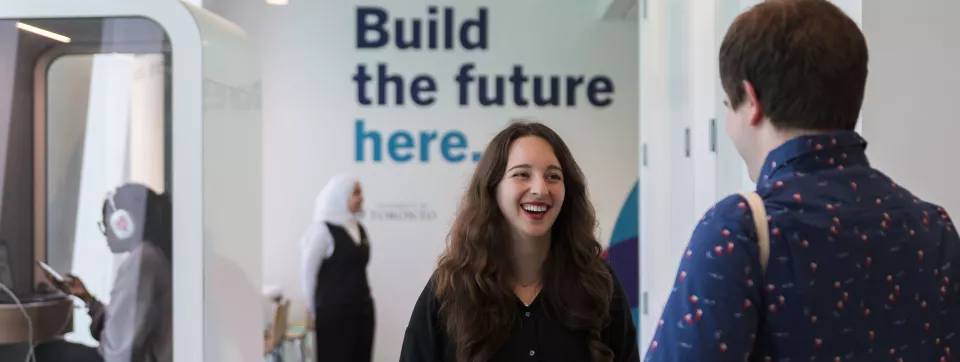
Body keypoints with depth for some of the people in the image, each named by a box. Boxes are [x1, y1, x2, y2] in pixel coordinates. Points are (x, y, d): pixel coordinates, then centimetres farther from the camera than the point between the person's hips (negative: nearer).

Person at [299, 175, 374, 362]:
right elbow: (308, 273, -7)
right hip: (334, 312, -7)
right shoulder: (323, 230, -10)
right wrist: (316, 311, 0)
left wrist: (364, 301, 14)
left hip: (362, 309, 7)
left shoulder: (359, 228, 11)